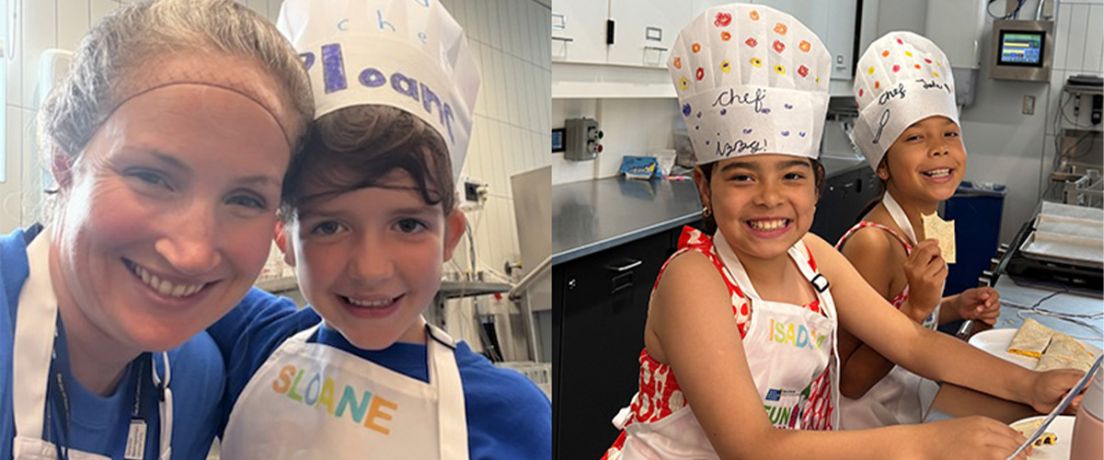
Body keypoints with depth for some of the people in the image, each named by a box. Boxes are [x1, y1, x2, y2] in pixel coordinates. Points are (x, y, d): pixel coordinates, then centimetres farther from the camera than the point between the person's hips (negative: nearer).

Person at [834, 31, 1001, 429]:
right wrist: (918, 307, -30)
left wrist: (957, 307, -2)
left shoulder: (921, 226, -2)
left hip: (912, 404, 8)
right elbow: (848, 381, -22)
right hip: (868, 421, -7)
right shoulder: (873, 243, -25)